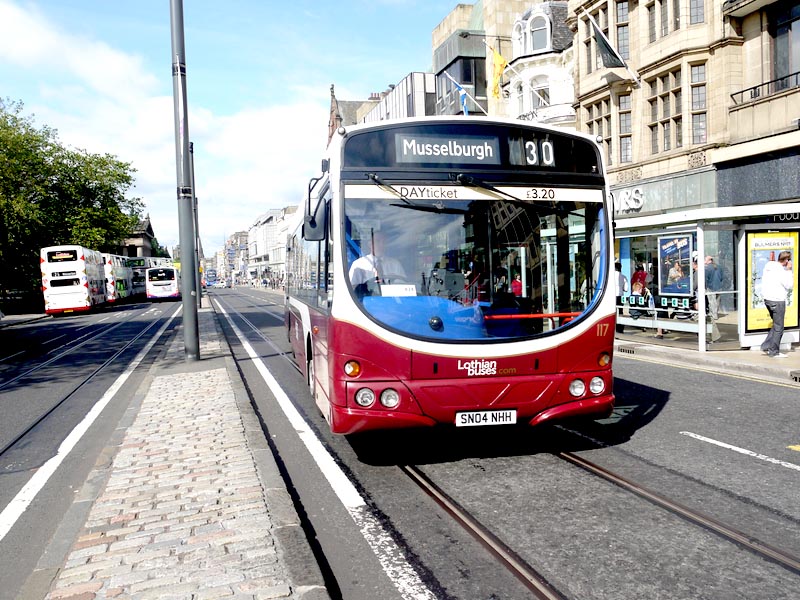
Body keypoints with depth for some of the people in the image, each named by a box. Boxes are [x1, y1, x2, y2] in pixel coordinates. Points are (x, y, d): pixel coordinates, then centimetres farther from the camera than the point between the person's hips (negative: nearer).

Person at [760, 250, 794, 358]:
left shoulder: (768, 267, 6)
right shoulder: (780, 271, -19)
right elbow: (790, 285, -12)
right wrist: (789, 271, -8)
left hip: (767, 298, 8)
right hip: (777, 300, -8)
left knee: (776, 325, 20)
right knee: (778, 327, 2)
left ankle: (766, 346, 17)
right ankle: (774, 352, 6)